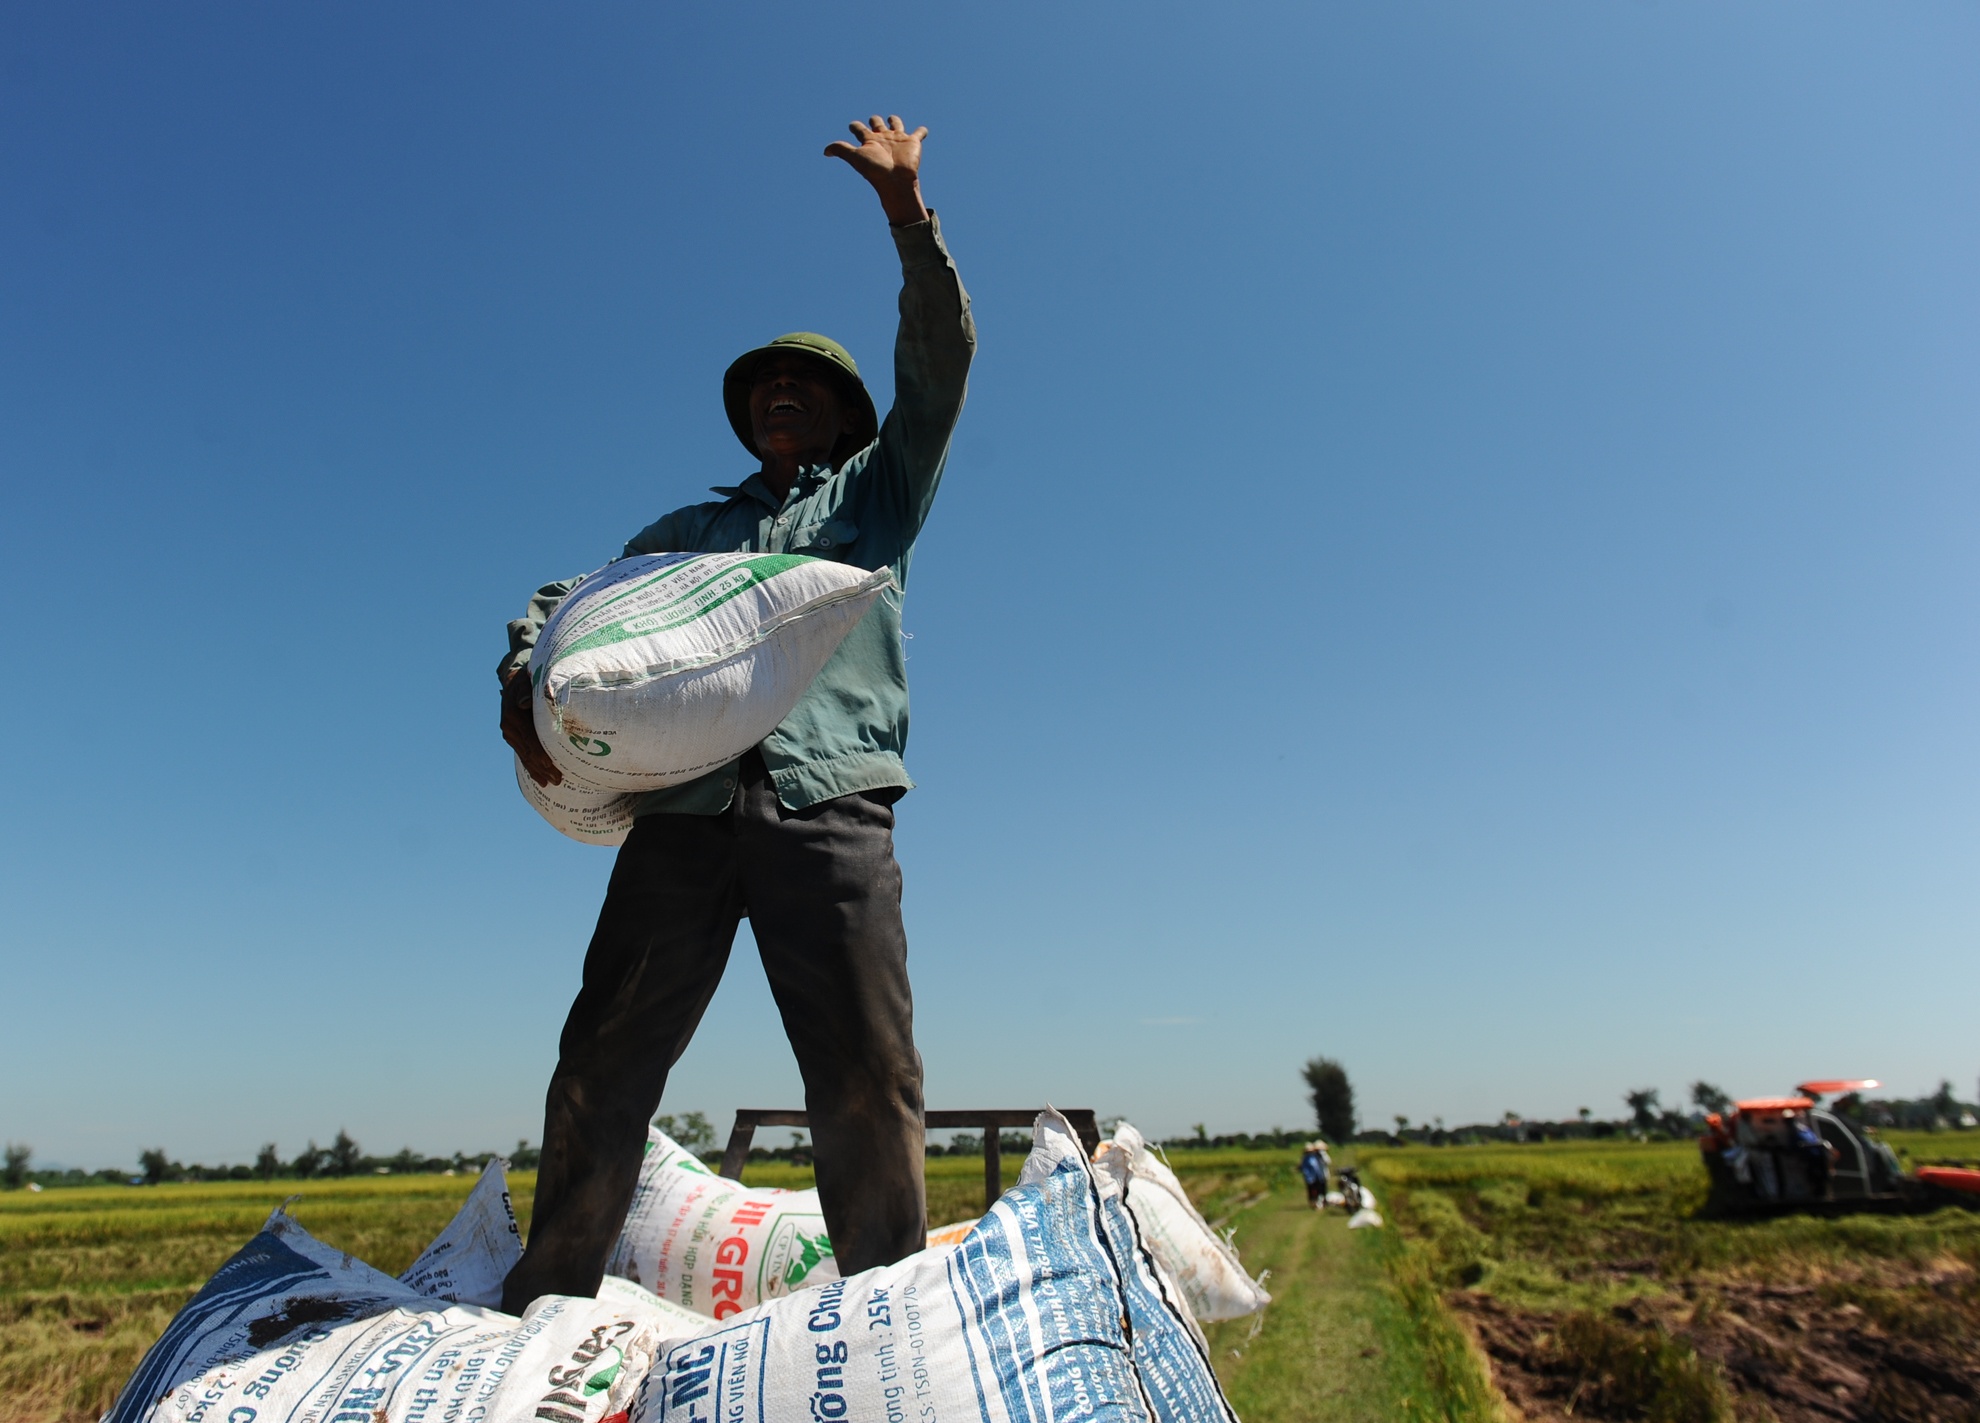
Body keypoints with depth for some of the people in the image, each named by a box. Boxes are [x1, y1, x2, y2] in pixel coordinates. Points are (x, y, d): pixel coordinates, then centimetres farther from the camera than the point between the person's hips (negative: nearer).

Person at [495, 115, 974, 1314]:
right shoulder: (688, 527, 28)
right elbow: (571, 594, 19)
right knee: (605, 1058, -2)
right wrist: (525, 676, -2)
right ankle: (546, 1308, 8)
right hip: (684, 804, 3)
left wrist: (907, 209, 6)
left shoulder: (878, 493, 23)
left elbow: (941, 364, 13)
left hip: (831, 805, -2)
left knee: (870, 1078, -6)